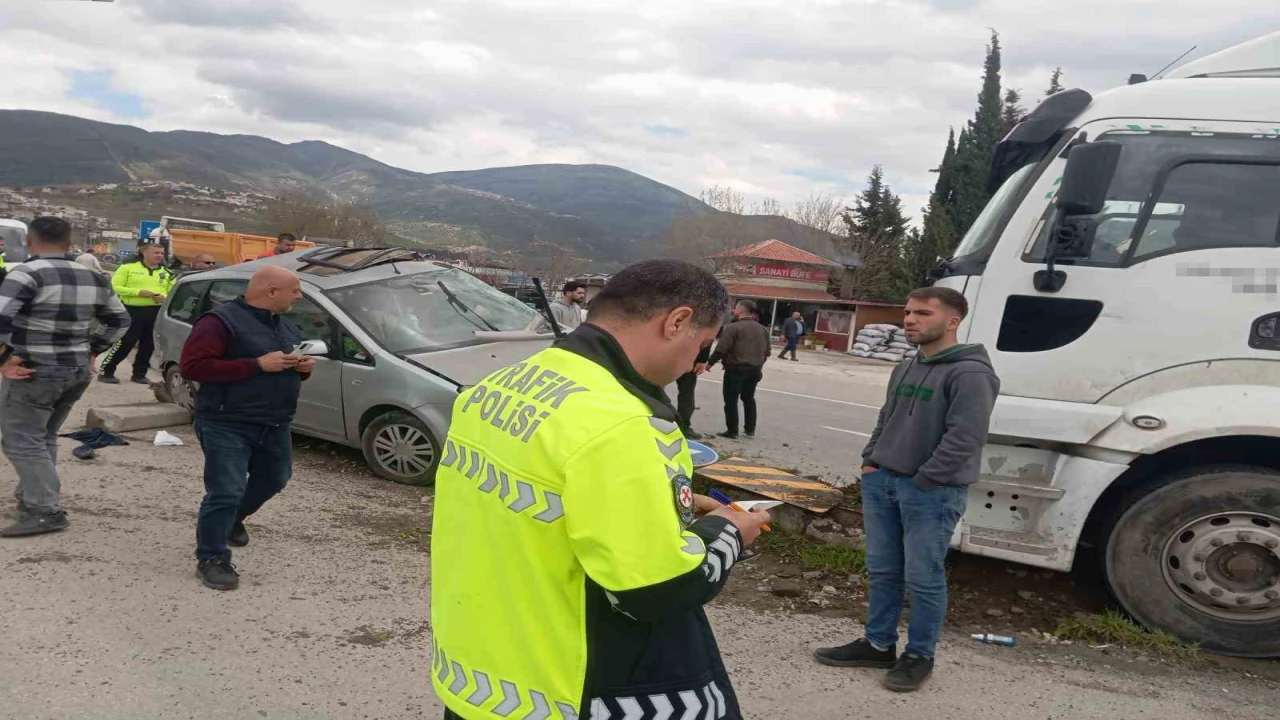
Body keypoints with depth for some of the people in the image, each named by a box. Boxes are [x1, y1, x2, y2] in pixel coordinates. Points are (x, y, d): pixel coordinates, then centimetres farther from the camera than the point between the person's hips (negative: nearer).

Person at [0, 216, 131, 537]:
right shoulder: (93, 278, 7)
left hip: (33, 374, -7)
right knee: (43, 439, 21)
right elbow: (119, 320, 18)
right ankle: (31, 500, 29)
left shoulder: (27, 273, -15)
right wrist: (91, 351, 18)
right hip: (77, 373, 7)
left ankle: (46, 512, -5)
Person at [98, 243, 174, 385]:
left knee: (148, 345, 8)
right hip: (132, 311, -4)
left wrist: (164, 297, -10)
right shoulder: (128, 268, 1)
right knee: (124, 343, -5)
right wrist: (138, 292, -16)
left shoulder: (167, 273, 12)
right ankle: (106, 372, 5)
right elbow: (115, 287, -5)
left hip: (157, 313, 4)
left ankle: (139, 374, 20)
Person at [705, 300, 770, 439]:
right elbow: (767, 351, 14)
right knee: (749, 398, 21)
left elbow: (721, 349, -16)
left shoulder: (733, 327, -13)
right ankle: (750, 429, 24)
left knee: (731, 400, 2)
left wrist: (710, 363, -3)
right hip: (755, 369, 7)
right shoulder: (763, 329, 9)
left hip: (736, 368, -7)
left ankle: (732, 431, 2)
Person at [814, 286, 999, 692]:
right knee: (883, 571, 16)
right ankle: (879, 644, 29)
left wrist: (923, 482, -18)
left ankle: (919, 656, 19)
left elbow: (964, 438, -21)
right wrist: (871, 461, 9)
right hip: (882, 482, 8)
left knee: (923, 579, 3)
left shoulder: (970, 373, -15)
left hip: (932, 492, -8)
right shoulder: (905, 369, 13)